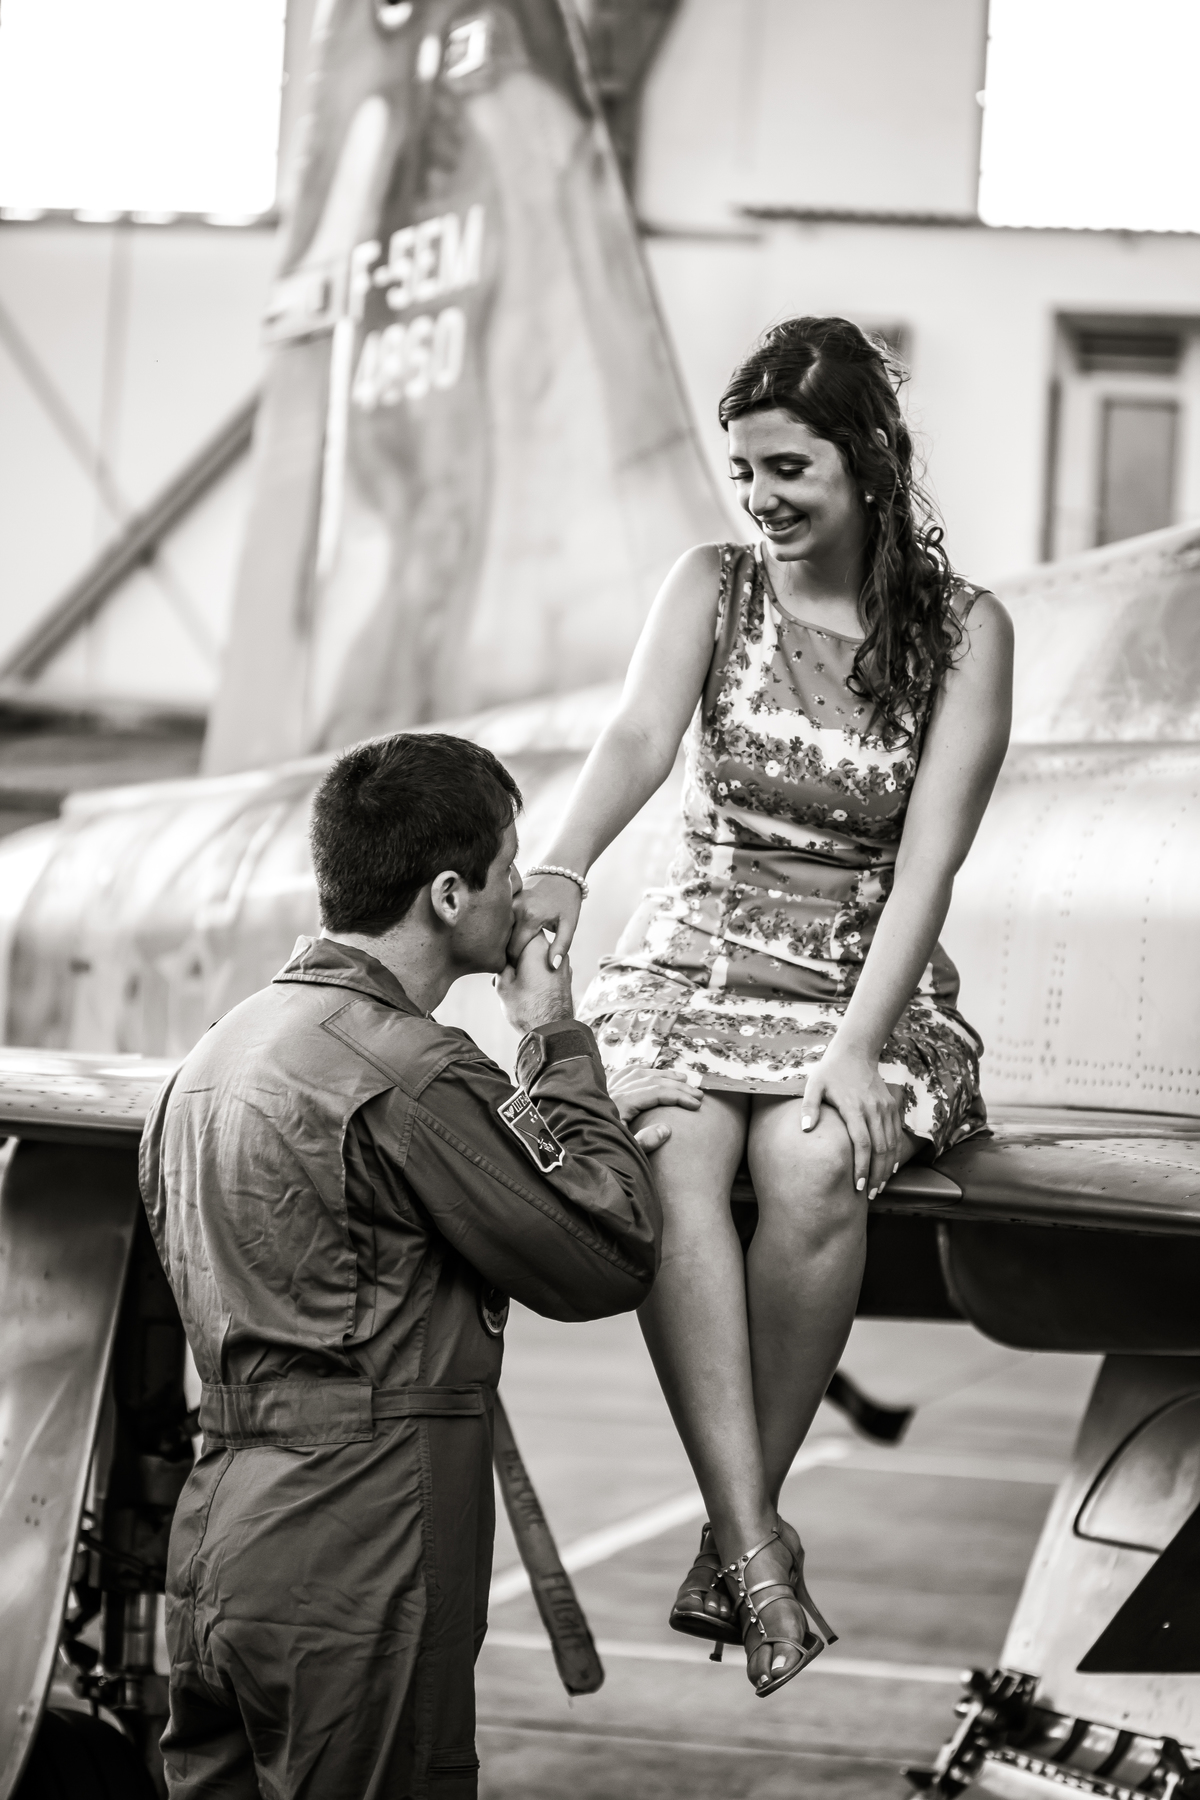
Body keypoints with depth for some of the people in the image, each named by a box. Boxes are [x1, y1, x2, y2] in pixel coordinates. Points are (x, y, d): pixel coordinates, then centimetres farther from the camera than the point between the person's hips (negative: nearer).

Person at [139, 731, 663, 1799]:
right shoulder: (412, 1077, -16)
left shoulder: (218, 1053, 13)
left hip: (215, 1556, 9)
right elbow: (609, 1259, -12)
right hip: (354, 1583, -9)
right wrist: (558, 1045, 0)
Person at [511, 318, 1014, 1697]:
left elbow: (926, 859, -9)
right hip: (694, 963, 1)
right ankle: (757, 1551, -34)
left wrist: (856, 1051, -22)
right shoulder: (711, 587, 3)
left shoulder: (965, 631, -1)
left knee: (808, 1168, -34)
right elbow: (640, 737, -16)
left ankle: (734, 1541, -21)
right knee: (667, 1156, -32)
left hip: (869, 978, -1)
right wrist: (559, 872, -37)